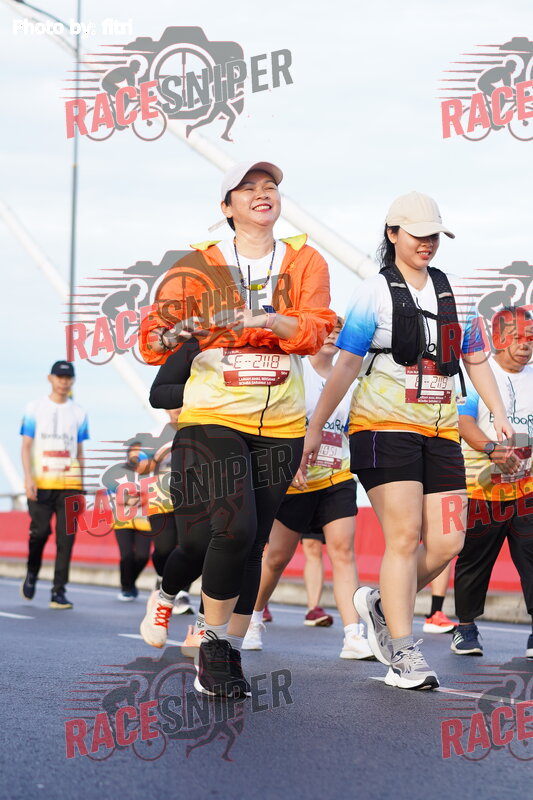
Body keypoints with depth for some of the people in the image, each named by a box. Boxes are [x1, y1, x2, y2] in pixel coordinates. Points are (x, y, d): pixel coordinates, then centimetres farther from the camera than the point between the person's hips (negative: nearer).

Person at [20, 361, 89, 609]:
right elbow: (26, 446, 2)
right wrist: (28, 477, -10)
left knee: (66, 538, -5)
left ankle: (58, 592, -3)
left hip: (69, 484, 2)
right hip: (41, 483, -2)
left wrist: (80, 486, 12)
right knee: (40, 531, -6)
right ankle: (32, 572, 23)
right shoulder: (35, 408, 5)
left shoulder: (78, 413, 11)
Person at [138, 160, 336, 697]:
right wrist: (170, 337, -22)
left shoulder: (305, 262, 8)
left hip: (280, 425, 3)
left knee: (250, 545, 3)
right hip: (212, 417, -2)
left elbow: (317, 329, -7)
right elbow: (152, 337, 2)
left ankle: (228, 656, 13)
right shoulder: (199, 266, 3)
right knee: (233, 527, -18)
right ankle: (167, 592, 7)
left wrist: (268, 319, -25)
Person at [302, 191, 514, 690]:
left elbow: (475, 359, 19)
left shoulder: (453, 293, 13)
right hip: (383, 426, -5)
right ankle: (402, 655, -5)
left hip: (439, 432, 5)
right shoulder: (374, 293, -1)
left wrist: (499, 416, 8)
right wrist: (315, 427, -5)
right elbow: (345, 365, -2)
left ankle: (381, 603, 23)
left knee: (447, 541, -2)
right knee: (404, 536, -12)